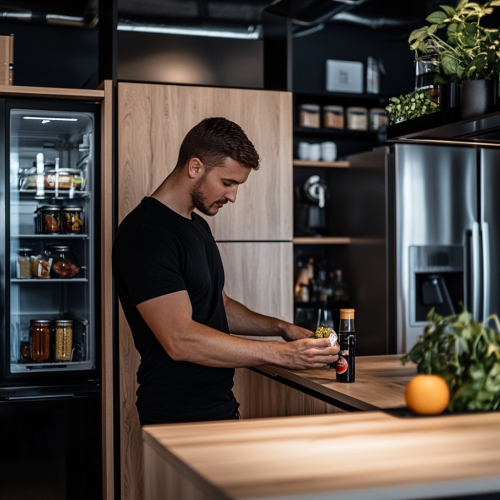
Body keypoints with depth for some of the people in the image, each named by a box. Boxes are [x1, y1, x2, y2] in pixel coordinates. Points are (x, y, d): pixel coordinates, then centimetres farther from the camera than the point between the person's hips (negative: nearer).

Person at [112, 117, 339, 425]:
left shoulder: (198, 226, 13)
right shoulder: (145, 233, -19)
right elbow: (181, 339, -26)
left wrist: (282, 328, 7)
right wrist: (281, 354, -24)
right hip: (179, 420, -9)